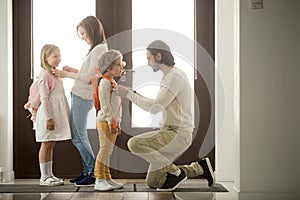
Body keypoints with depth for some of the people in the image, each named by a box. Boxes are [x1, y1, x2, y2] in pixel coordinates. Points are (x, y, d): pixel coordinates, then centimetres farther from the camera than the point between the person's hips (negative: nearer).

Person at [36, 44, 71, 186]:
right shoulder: (44, 75, -12)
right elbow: (44, 99, -17)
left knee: (51, 145, 11)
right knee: (46, 145, -3)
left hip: (58, 114, 9)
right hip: (48, 113, -9)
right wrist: (48, 118, -22)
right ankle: (44, 177, 3)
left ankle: (49, 175, 17)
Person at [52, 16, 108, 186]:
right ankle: (88, 171, 17)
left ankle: (93, 173, 3)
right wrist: (74, 71, 11)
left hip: (83, 97, -10)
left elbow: (89, 77, -18)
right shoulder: (98, 49, 16)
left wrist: (67, 75, -11)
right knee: (77, 136, 11)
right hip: (79, 96, 10)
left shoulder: (99, 49, -14)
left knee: (79, 137, -4)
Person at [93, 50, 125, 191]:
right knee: (105, 150, -10)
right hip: (105, 121, -10)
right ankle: (99, 181, -7)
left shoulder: (113, 83, 20)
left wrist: (117, 123, 21)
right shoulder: (105, 82, -12)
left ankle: (107, 179, 19)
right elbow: (105, 104, -19)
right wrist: (111, 121, -22)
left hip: (112, 122, 10)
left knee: (108, 151, 13)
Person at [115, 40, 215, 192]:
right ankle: (199, 168, 14)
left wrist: (128, 94, -13)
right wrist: (134, 94, 14)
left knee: (134, 144, -24)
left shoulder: (175, 76, -16)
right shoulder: (170, 77, 17)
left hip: (177, 135, -10)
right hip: (172, 134, 10)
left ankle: (174, 172, -9)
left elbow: (154, 108, -22)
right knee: (152, 182, 9)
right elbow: (157, 106, 23)